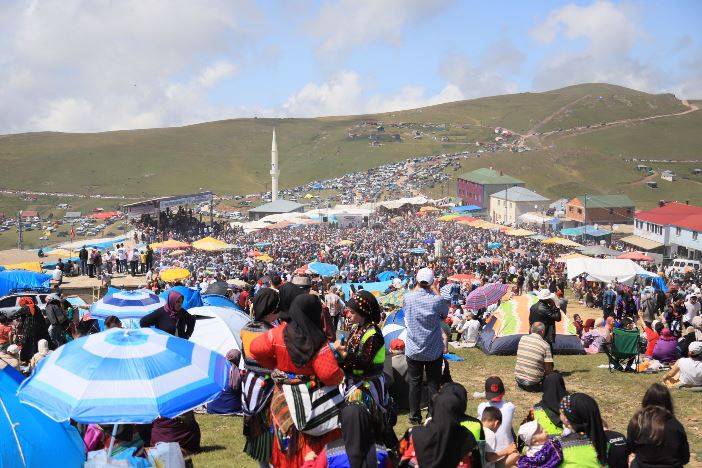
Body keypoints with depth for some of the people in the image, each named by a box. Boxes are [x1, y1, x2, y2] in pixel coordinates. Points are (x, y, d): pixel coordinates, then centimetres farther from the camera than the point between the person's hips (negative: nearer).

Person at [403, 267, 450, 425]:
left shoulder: (408, 298, -13)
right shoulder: (437, 300, -17)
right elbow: (445, 314, 4)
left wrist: (417, 287, 13)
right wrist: (435, 290, 6)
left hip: (413, 351, 1)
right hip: (434, 351, -1)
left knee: (414, 384, 12)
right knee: (434, 385, 11)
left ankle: (415, 417, 20)